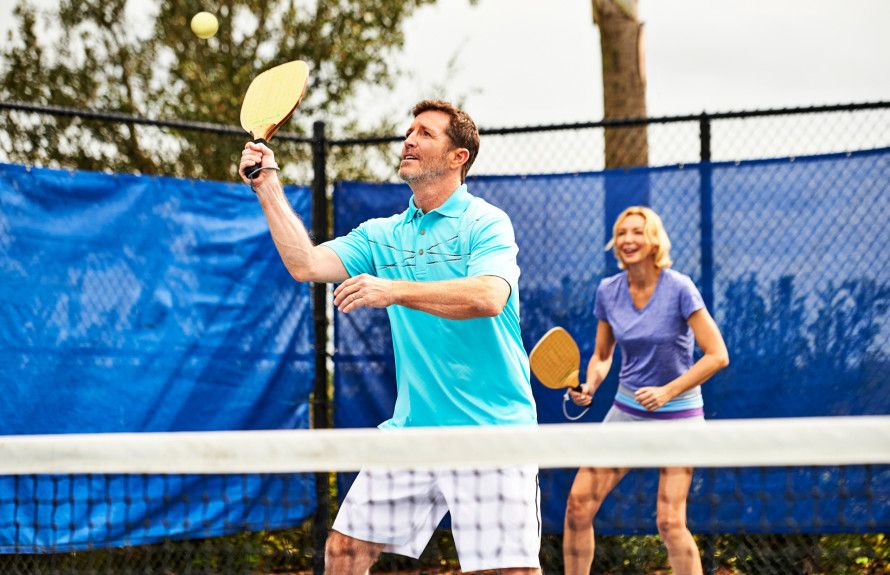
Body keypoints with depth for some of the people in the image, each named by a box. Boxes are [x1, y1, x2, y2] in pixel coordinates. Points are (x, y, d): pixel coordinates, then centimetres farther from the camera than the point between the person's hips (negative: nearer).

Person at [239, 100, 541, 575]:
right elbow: (306, 264, 3)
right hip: (412, 427, 6)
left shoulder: (485, 223, -4)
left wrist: (395, 290, -30)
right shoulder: (382, 235, 14)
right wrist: (268, 187, 0)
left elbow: (489, 296, -22)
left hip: (490, 429, -5)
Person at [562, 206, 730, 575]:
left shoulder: (679, 289, -15)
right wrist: (590, 386, -9)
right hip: (626, 409, 5)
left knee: (670, 523, -13)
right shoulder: (608, 291, -1)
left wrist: (667, 392, -21)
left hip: (677, 414, -5)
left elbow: (717, 355, -16)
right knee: (578, 503, -5)